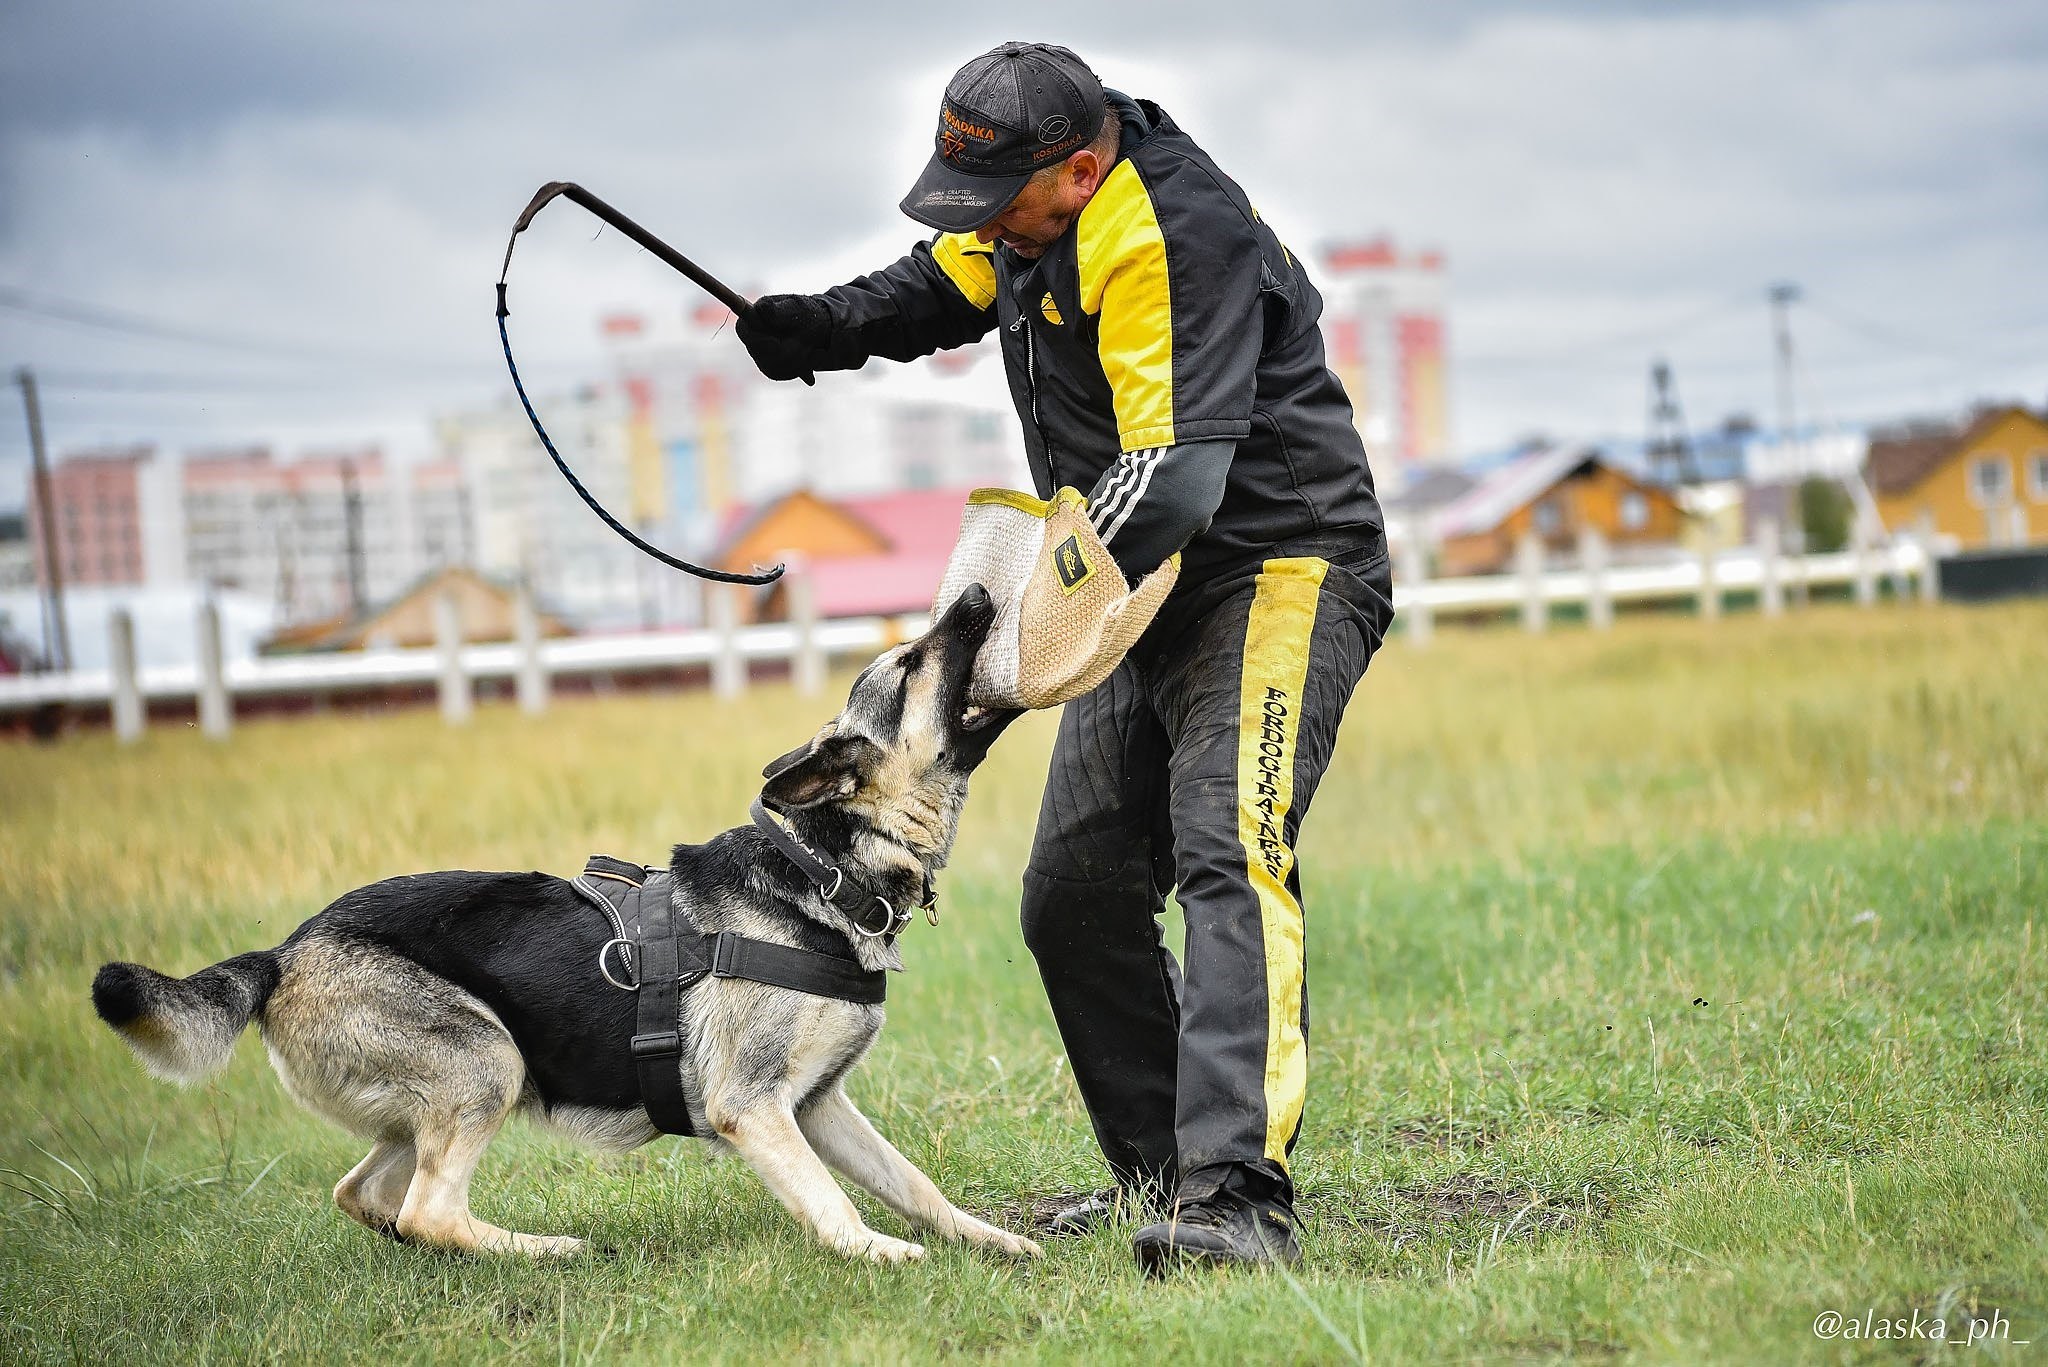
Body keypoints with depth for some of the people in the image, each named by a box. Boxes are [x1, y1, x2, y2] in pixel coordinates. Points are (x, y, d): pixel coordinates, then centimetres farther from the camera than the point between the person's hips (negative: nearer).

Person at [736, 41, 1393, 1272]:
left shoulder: (1173, 242, -25)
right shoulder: (1034, 208, 5)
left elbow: (1173, 479, -32)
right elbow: (937, 288, 23)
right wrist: (809, 328, 1)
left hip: (1278, 576, -10)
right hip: (1149, 588, 10)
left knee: (1227, 855, -28)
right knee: (1075, 894, 9)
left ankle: (1240, 1198, -38)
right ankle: (1160, 1167, 20)